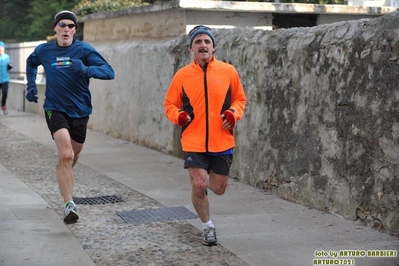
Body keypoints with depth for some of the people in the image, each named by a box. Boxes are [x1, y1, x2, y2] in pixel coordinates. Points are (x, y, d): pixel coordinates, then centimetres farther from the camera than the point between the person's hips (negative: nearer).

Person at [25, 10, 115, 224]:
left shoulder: (84, 50, -10)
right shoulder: (43, 51, -2)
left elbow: (109, 72, -20)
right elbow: (31, 63, 22)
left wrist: (85, 70, -36)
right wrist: (31, 85, 10)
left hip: (79, 110, 1)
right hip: (55, 109, -1)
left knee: (73, 154, 20)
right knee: (66, 154, -21)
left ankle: (64, 179, 54)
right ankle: (69, 205, -19)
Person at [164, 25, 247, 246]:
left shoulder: (228, 71, 0)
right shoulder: (182, 75, 0)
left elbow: (240, 99, 11)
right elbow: (169, 104, 9)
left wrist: (233, 114, -9)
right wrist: (179, 116, -12)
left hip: (222, 142, 1)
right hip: (193, 142, -1)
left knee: (219, 188, 9)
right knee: (198, 186, -9)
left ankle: (205, 180, 47)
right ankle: (208, 226, 16)